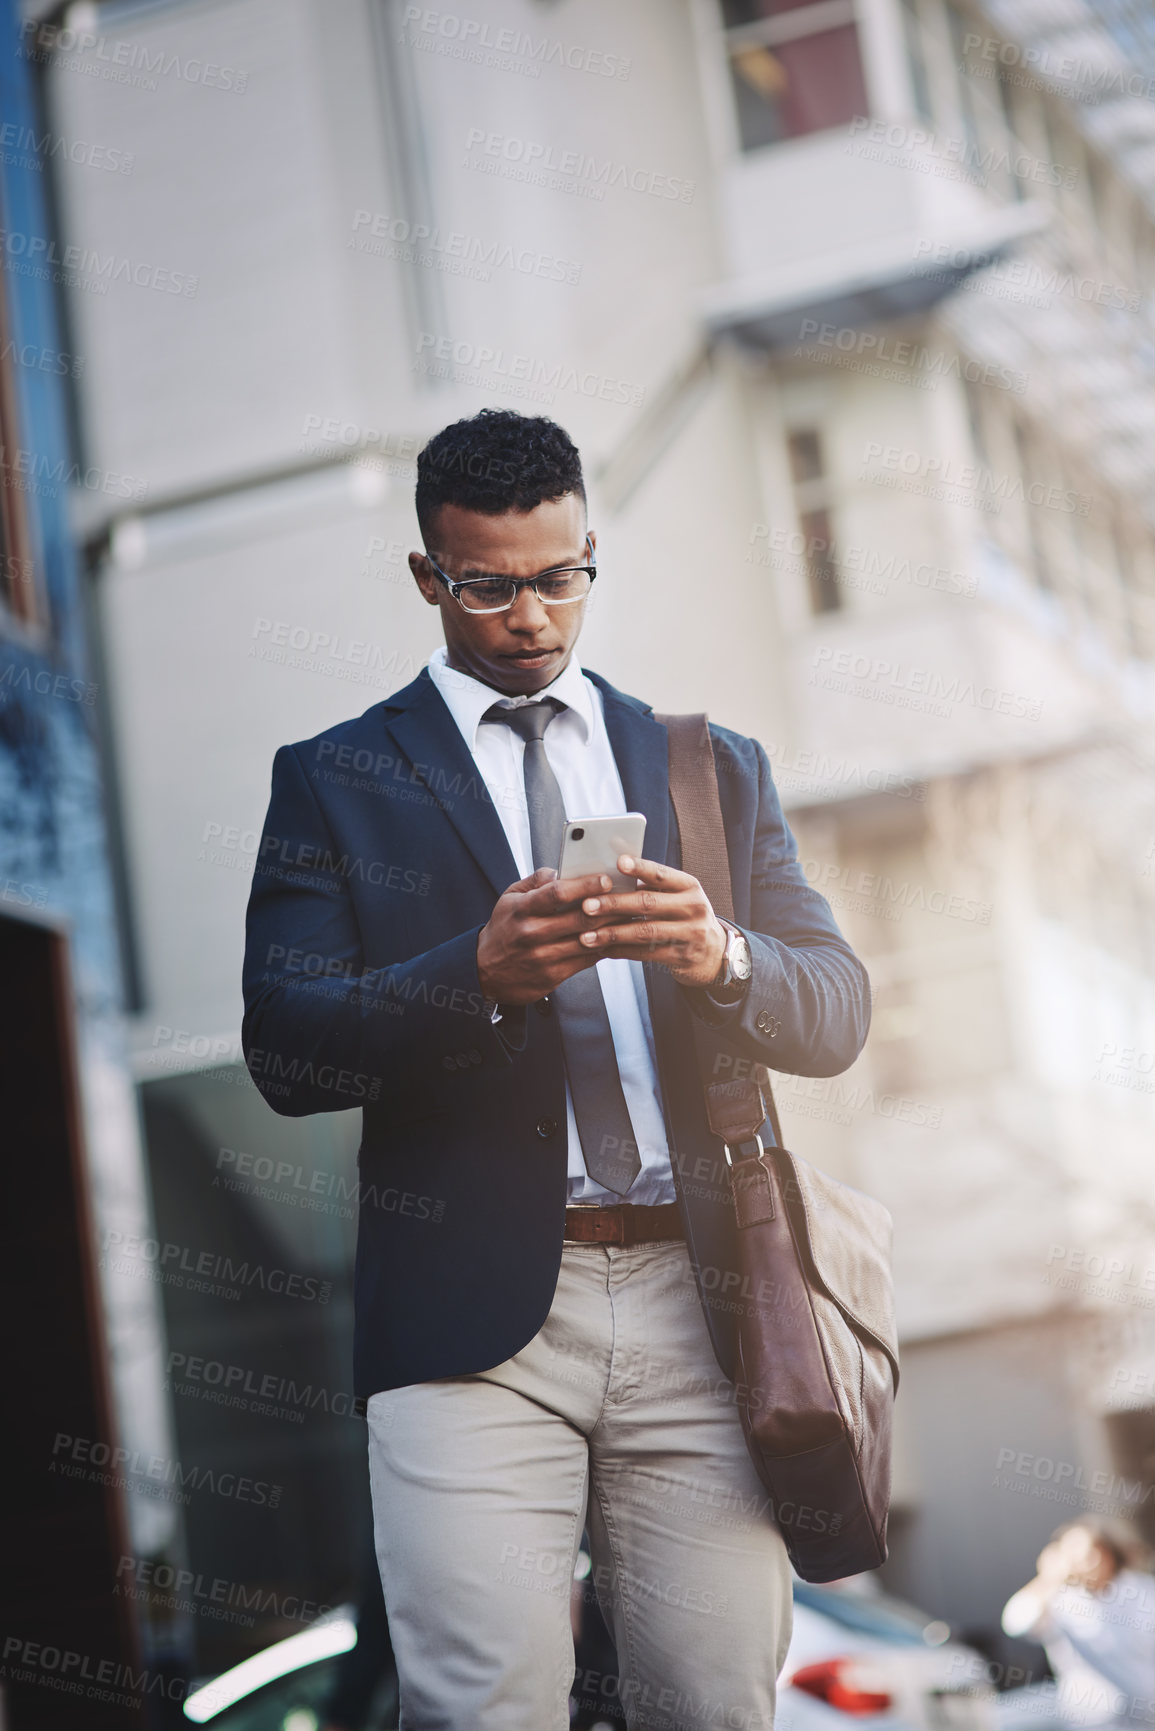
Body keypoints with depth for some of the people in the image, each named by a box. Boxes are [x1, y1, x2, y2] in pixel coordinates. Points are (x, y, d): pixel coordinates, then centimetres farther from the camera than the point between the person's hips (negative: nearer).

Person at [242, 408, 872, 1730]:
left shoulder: (713, 768, 18)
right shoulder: (336, 782, 10)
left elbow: (836, 1017, 11)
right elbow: (286, 1054, -1)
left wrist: (720, 958, -12)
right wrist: (480, 974, -17)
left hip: (700, 1307, 2)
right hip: (473, 1317, -2)